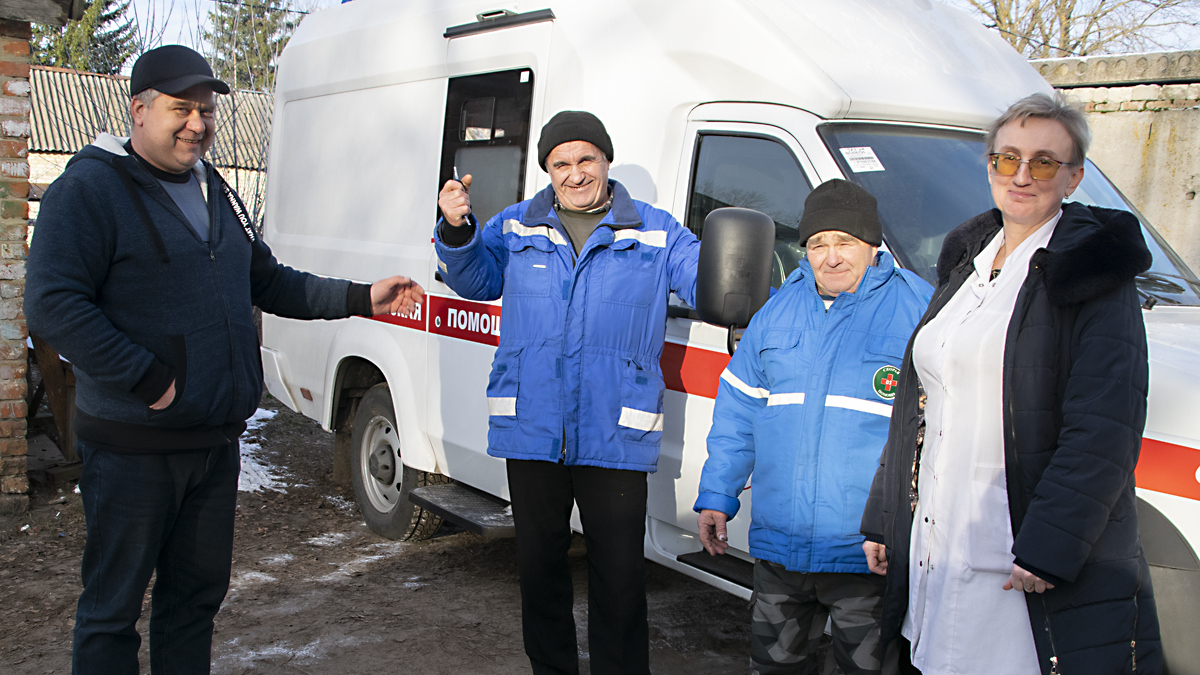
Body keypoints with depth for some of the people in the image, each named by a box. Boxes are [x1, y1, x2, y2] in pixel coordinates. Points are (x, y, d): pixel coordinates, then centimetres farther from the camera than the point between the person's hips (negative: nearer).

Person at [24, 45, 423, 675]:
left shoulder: (215, 192, 15)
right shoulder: (90, 188, -10)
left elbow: (269, 283, 22)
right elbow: (50, 305, -19)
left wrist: (361, 298, 14)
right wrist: (149, 380, -22)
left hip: (217, 440, 7)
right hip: (132, 448, -7)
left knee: (197, 592, 17)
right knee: (112, 605, 4)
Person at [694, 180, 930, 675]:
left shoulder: (916, 309, -5)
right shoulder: (780, 310, 7)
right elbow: (737, 407, 13)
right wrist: (717, 495, 10)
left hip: (868, 554, -4)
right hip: (778, 542, 4)